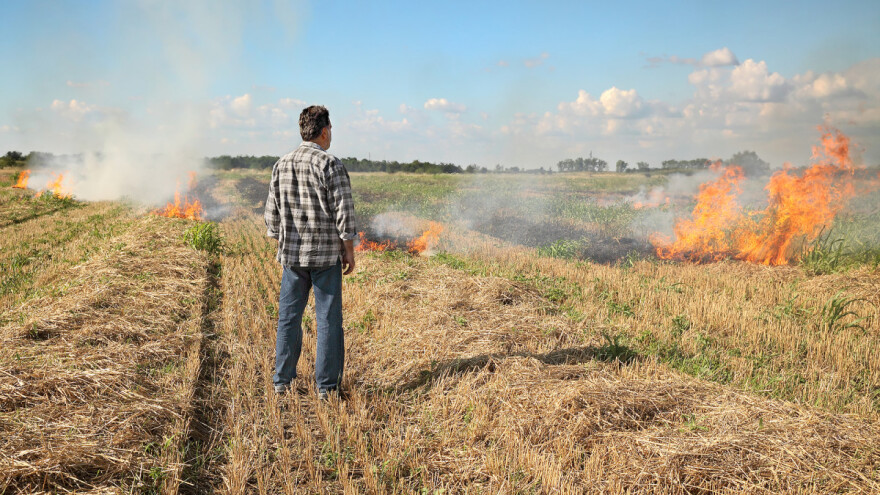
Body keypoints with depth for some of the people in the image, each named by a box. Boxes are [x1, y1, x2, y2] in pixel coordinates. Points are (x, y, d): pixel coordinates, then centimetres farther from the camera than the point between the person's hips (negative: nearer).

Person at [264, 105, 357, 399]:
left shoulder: (281, 165, 6)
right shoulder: (331, 165, -11)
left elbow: (272, 213, 11)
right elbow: (343, 213, -13)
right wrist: (349, 251, -3)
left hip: (292, 254, 5)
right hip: (326, 254, -5)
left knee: (288, 317, 13)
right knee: (328, 320, 4)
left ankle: (282, 382, 20)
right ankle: (326, 386, 10)